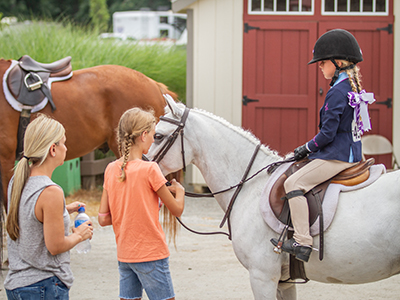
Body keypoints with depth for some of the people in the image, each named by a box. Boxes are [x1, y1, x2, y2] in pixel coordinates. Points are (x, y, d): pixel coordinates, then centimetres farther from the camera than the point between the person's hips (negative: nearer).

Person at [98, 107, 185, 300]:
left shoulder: (111, 170, 2)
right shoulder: (150, 170, -15)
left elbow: (103, 219, 4)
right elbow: (177, 210, -6)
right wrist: (179, 190, 14)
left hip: (124, 254, 6)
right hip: (151, 255, -6)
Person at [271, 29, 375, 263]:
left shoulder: (337, 92, -18)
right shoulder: (354, 89, 13)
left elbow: (328, 133, -20)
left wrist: (307, 148, -4)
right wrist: (312, 149, 19)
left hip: (337, 156, -11)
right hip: (352, 154, 11)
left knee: (294, 183, -17)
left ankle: (303, 241, -24)